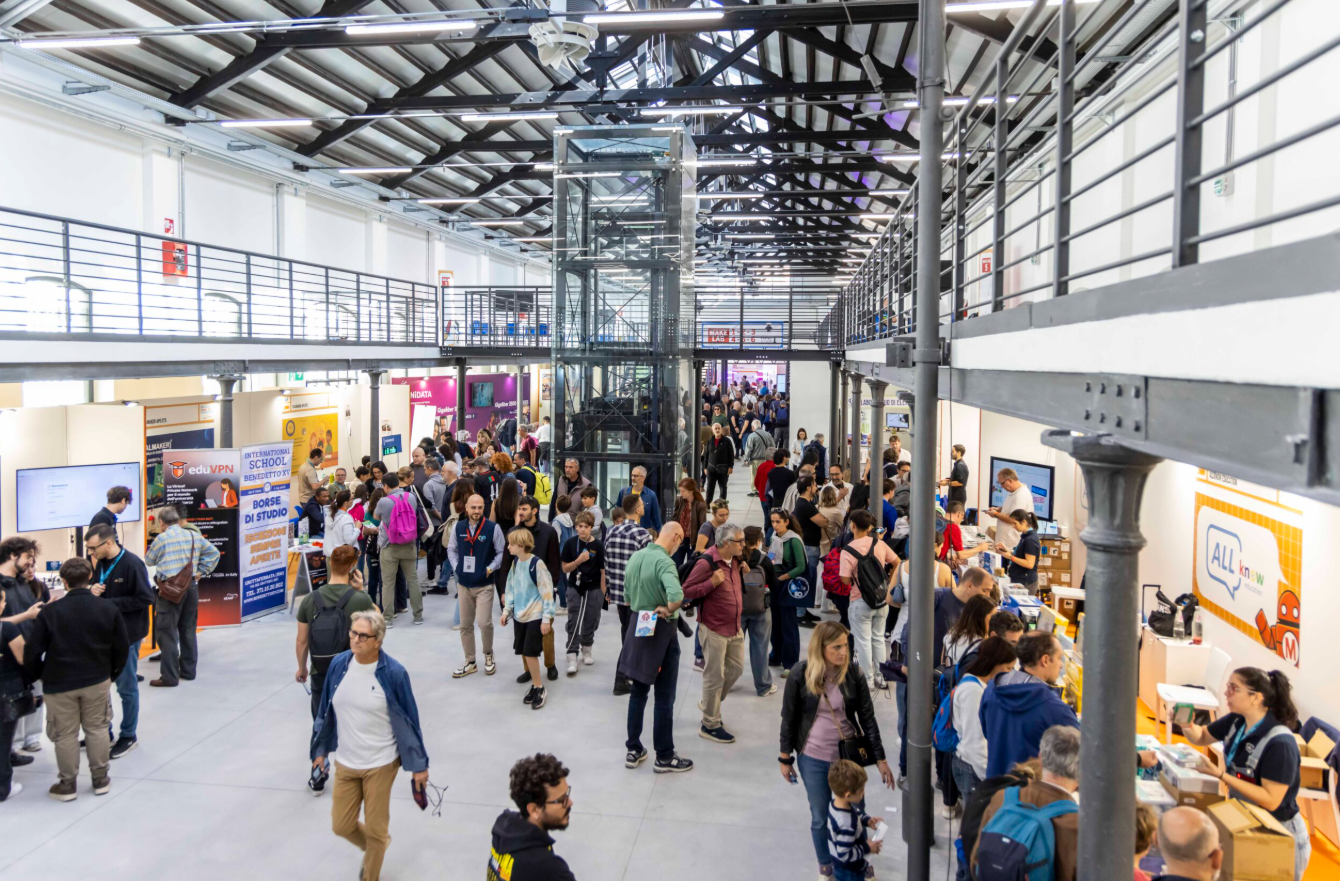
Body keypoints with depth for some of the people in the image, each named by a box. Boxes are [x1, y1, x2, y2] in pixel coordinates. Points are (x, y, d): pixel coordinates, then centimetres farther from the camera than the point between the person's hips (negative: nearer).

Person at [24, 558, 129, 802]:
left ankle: (67, 784, 21)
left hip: (59, 684, -1)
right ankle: (101, 779, 23)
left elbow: (33, 651, -6)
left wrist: (35, 676, 13)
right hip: (97, 681, 2)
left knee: (65, 735, 11)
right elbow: (121, 647, -2)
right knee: (97, 730, 14)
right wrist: (112, 673, 14)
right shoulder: (109, 609, -7)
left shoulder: (49, 611, -12)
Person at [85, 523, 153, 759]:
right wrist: (91, 589, -6)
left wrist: (111, 604, -21)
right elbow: (92, 586, 18)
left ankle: (129, 736, 21)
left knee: (126, 687, 6)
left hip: (126, 634, -7)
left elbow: (146, 598, -20)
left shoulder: (132, 564, -20)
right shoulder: (99, 563, 3)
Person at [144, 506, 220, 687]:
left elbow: (149, 561, 5)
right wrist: (201, 572, 10)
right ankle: (188, 671, 23)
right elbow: (214, 552, 10)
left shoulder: (162, 538, -7)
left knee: (167, 633, -1)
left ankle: (169, 677, -1)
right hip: (191, 587, 6)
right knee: (188, 630, 15)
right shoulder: (195, 536, 7)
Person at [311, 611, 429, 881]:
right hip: (345, 762, 4)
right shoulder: (339, 664, -9)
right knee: (341, 826, 15)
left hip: (381, 764, -4)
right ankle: (375, 847, 47)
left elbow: (410, 719, -11)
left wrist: (419, 764, -6)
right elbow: (326, 710, 5)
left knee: (376, 829, 9)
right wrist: (320, 749, 12)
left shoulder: (393, 672, -20)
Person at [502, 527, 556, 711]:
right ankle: (535, 685, 25)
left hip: (535, 616, -7)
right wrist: (507, 610, 12)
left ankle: (539, 689, 9)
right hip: (519, 616, 7)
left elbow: (547, 592, -16)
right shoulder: (515, 562, 3)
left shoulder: (537, 564, -18)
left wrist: (547, 618, -15)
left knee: (530, 653, -7)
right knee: (524, 653, 10)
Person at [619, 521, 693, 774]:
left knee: (637, 692, 18)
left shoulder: (636, 557, 2)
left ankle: (633, 749, 26)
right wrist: (668, 610, -23)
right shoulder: (664, 562, -23)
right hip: (661, 630, -7)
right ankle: (664, 757, 14)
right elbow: (676, 595, -41)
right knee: (664, 698, 5)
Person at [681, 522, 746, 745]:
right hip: (714, 629, -8)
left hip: (734, 627, 8)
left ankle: (711, 703, 38)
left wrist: (742, 573, 4)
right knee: (714, 677, 2)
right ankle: (710, 725, 15)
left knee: (736, 668, 17)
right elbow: (686, 591, -18)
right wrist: (711, 583, -28)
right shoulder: (706, 563, -20)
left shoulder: (734, 561, 5)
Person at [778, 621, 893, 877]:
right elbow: (789, 718, -4)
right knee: (820, 817, 11)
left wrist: (881, 759, -2)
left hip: (849, 755, 1)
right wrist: (785, 758, 1)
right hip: (812, 759, -1)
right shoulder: (800, 674, -14)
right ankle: (825, 866, 36)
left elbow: (868, 717, -3)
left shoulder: (853, 673, -10)